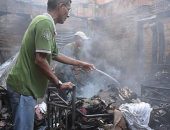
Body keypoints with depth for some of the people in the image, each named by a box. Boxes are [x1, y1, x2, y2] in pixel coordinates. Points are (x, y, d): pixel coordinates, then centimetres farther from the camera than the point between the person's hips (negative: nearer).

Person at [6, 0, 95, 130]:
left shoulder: (46, 22, 14)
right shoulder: (45, 22, -17)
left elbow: (55, 55, 25)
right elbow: (40, 60, -23)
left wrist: (80, 63, 33)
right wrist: (59, 84, -12)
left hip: (25, 85, 10)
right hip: (23, 86, -10)